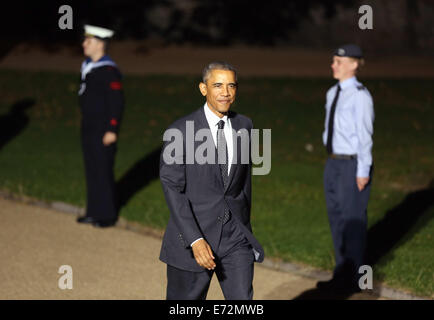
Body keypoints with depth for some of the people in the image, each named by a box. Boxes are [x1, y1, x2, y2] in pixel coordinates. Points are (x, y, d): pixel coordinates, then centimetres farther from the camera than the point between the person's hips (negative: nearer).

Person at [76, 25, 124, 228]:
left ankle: (108, 215, 7)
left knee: (103, 171, -2)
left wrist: (112, 130, -21)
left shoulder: (109, 71, -17)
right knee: (91, 170, 13)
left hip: (103, 132, -9)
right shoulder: (88, 66, 10)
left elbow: (117, 102, -19)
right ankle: (94, 211, 22)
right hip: (88, 128, 9)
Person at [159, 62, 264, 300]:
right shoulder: (180, 131, -10)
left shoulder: (244, 126, 5)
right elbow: (172, 188, -13)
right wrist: (195, 240, -21)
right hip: (193, 234, -3)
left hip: (235, 236, 3)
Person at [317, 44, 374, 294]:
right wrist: (331, 158, 16)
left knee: (353, 221, 1)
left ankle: (354, 280, 13)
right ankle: (341, 275, 28)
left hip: (353, 164, -9)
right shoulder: (333, 93, 9)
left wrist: (363, 171, -16)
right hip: (334, 162, 9)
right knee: (336, 218, 16)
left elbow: (365, 135, -16)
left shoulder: (360, 96, -16)